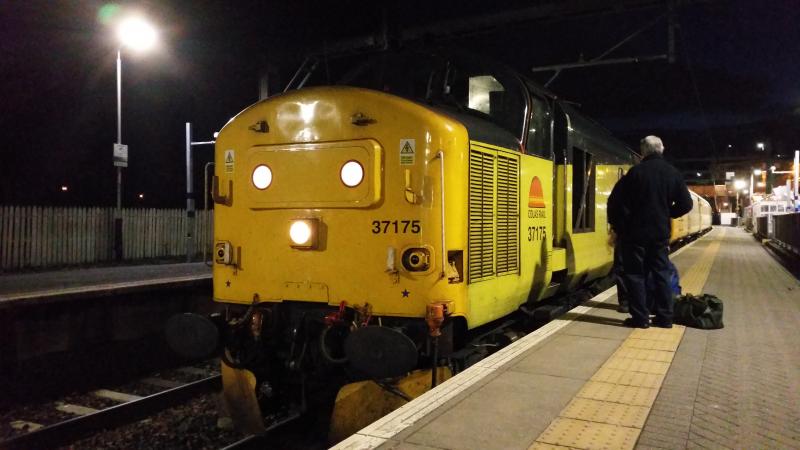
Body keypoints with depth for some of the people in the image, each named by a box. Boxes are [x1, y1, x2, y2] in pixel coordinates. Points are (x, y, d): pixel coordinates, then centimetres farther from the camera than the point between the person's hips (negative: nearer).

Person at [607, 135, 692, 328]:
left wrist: (618, 226, -1)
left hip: (636, 232, -4)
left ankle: (640, 318, 4)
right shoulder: (673, 173, 3)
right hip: (661, 233, 4)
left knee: (635, 274, 3)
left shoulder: (636, 171, -10)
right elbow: (686, 204, 6)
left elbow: (615, 200, -13)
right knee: (661, 274, 12)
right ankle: (664, 317, 15)